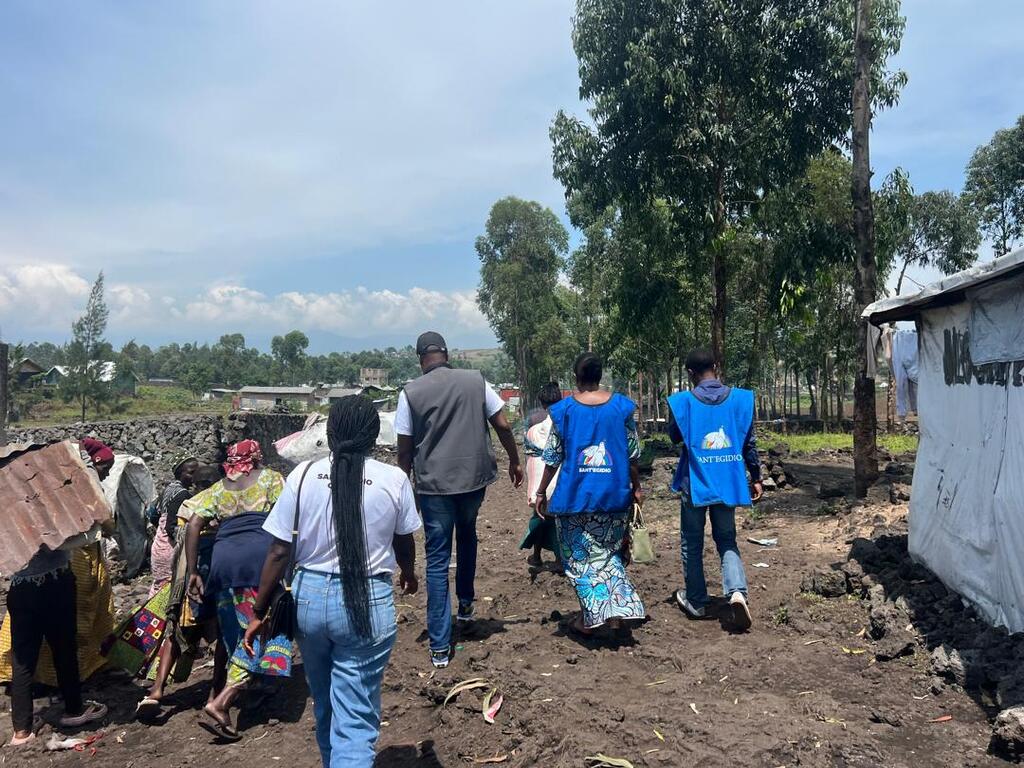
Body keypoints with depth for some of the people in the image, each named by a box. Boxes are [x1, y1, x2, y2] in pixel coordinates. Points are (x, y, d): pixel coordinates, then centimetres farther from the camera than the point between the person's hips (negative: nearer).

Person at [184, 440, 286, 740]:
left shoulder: (216, 490, 23)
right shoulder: (270, 478, 14)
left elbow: (193, 527, 10)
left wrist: (193, 573, 11)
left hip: (223, 558, 4)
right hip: (262, 553, -4)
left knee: (235, 631, 16)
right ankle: (220, 704, -13)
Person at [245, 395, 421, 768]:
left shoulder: (303, 476, -5)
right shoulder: (394, 480, -7)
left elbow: (279, 552, -4)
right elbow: (403, 544, 9)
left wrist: (259, 613, 8)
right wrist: (408, 573, 31)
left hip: (310, 597, 3)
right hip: (367, 602, -3)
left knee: (325, 705, 26)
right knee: (355, 719, 5)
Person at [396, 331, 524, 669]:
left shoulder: (410, 393, -4)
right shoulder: (476, 381, 0)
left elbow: (405, 449, -3)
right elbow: (503, 425, 1)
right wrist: (515, 461, 14)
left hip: (433, 484, -2)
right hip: (474, 477, 2)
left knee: (437, 561, 4)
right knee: (467, 536, 30)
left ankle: (440, 647, 5)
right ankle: (466, 603, 40)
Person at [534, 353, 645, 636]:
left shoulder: (564, 409, -6)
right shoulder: (621, 406, -1)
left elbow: (553, 457, -4)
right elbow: (633, 453, 2)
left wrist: (541, 492, 6)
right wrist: (636, 487, 14)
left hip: (575, 493, -2)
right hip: (614, 493, 2)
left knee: (580, 555, 12)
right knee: (609, 552, 18)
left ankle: (590, 616, 14)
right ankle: (619, 609, 8)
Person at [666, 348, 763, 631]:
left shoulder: (683, 401, -9)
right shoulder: (741, 398, -2)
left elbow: (674, 436, 7)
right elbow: (749, 443, 3)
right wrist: (756, 477, 13)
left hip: (695, 483, -2)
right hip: (728, 483, 2)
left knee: (692, 544, 13)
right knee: (727, 541, 15)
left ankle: (696, 602, 23)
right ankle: (737, 591, -8)